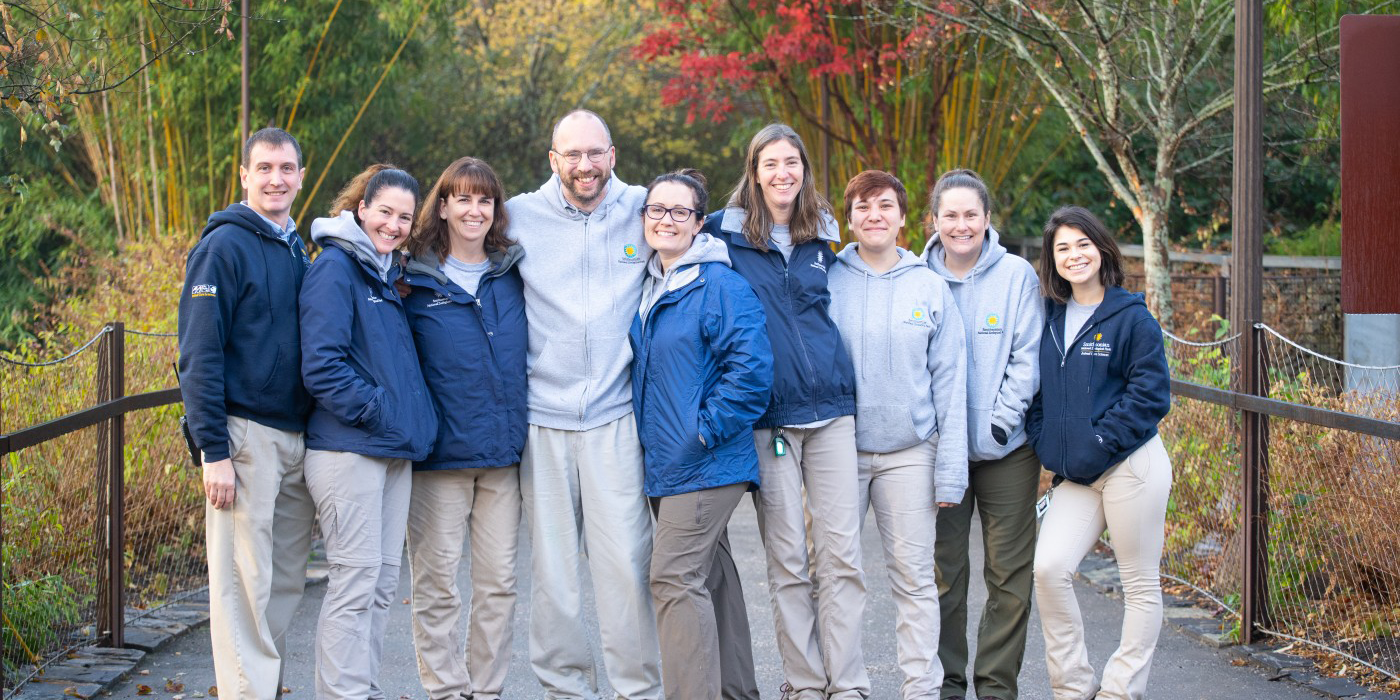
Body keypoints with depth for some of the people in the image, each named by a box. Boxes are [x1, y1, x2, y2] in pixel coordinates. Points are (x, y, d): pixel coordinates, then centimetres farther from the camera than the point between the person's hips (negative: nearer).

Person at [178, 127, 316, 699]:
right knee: (244, 582, -5)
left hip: (298, 435, 7)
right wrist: (214, 451, -17)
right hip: (246, 435, -7)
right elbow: (199, 356, -11)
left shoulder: (297, 250, 15)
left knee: (287, 580, 10)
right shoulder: (224, 246, -7)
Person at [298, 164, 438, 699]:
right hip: (348, 448, -9)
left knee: (383, 581, 10)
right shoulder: (335, 268, -8)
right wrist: (375, 410, -15)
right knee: (357, 577, -8)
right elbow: (321, 365, -17)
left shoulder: (386, 275, 18)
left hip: (393, 450, 9)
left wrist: (413, 423, 12)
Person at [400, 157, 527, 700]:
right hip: (440, 452, -3)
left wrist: (522, 430, 9)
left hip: (503, 452, 3)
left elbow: (527, 358, 17)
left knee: (498, 579, 6)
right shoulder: (416, 281, -1)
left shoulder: (514, 276, 9)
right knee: (437, 581, 0)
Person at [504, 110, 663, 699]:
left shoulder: (641, 210, 5)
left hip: (615, 416, -1)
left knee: (625, 561, -6)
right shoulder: (521, 216, 5)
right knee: (551, 565, 4)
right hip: (542, 415, 1)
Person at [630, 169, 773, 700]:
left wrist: (704, 429, -17)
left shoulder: (720, 285, -12)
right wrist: (648, 433, 16)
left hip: (705, 463, -8)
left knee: (675, 580, -13)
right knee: (706, 576, 13)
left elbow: (751, 368, -19)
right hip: (665, 463, 8)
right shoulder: (648, 286, 13)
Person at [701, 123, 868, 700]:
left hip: (830, 408, 2)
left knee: (841, 554, -2)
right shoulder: (724, 235, 3)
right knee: (787, 559, 1)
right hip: (767, 417, -2)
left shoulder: (822, 237, 12)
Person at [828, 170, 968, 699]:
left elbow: (949, 383, 3)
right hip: (838, 451, 0)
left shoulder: (930, 288, 4)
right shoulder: (826, 282, 2)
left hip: (909, 453, 0)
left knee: (914, 577, 2)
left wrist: (951, 471, -2)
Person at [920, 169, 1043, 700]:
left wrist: (1000, 422, -13)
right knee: (943, 572, 6)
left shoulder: (1017, 275, -2)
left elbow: (1027, 358, -4)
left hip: (1007, 450, -1)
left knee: (1010, 575, 2)